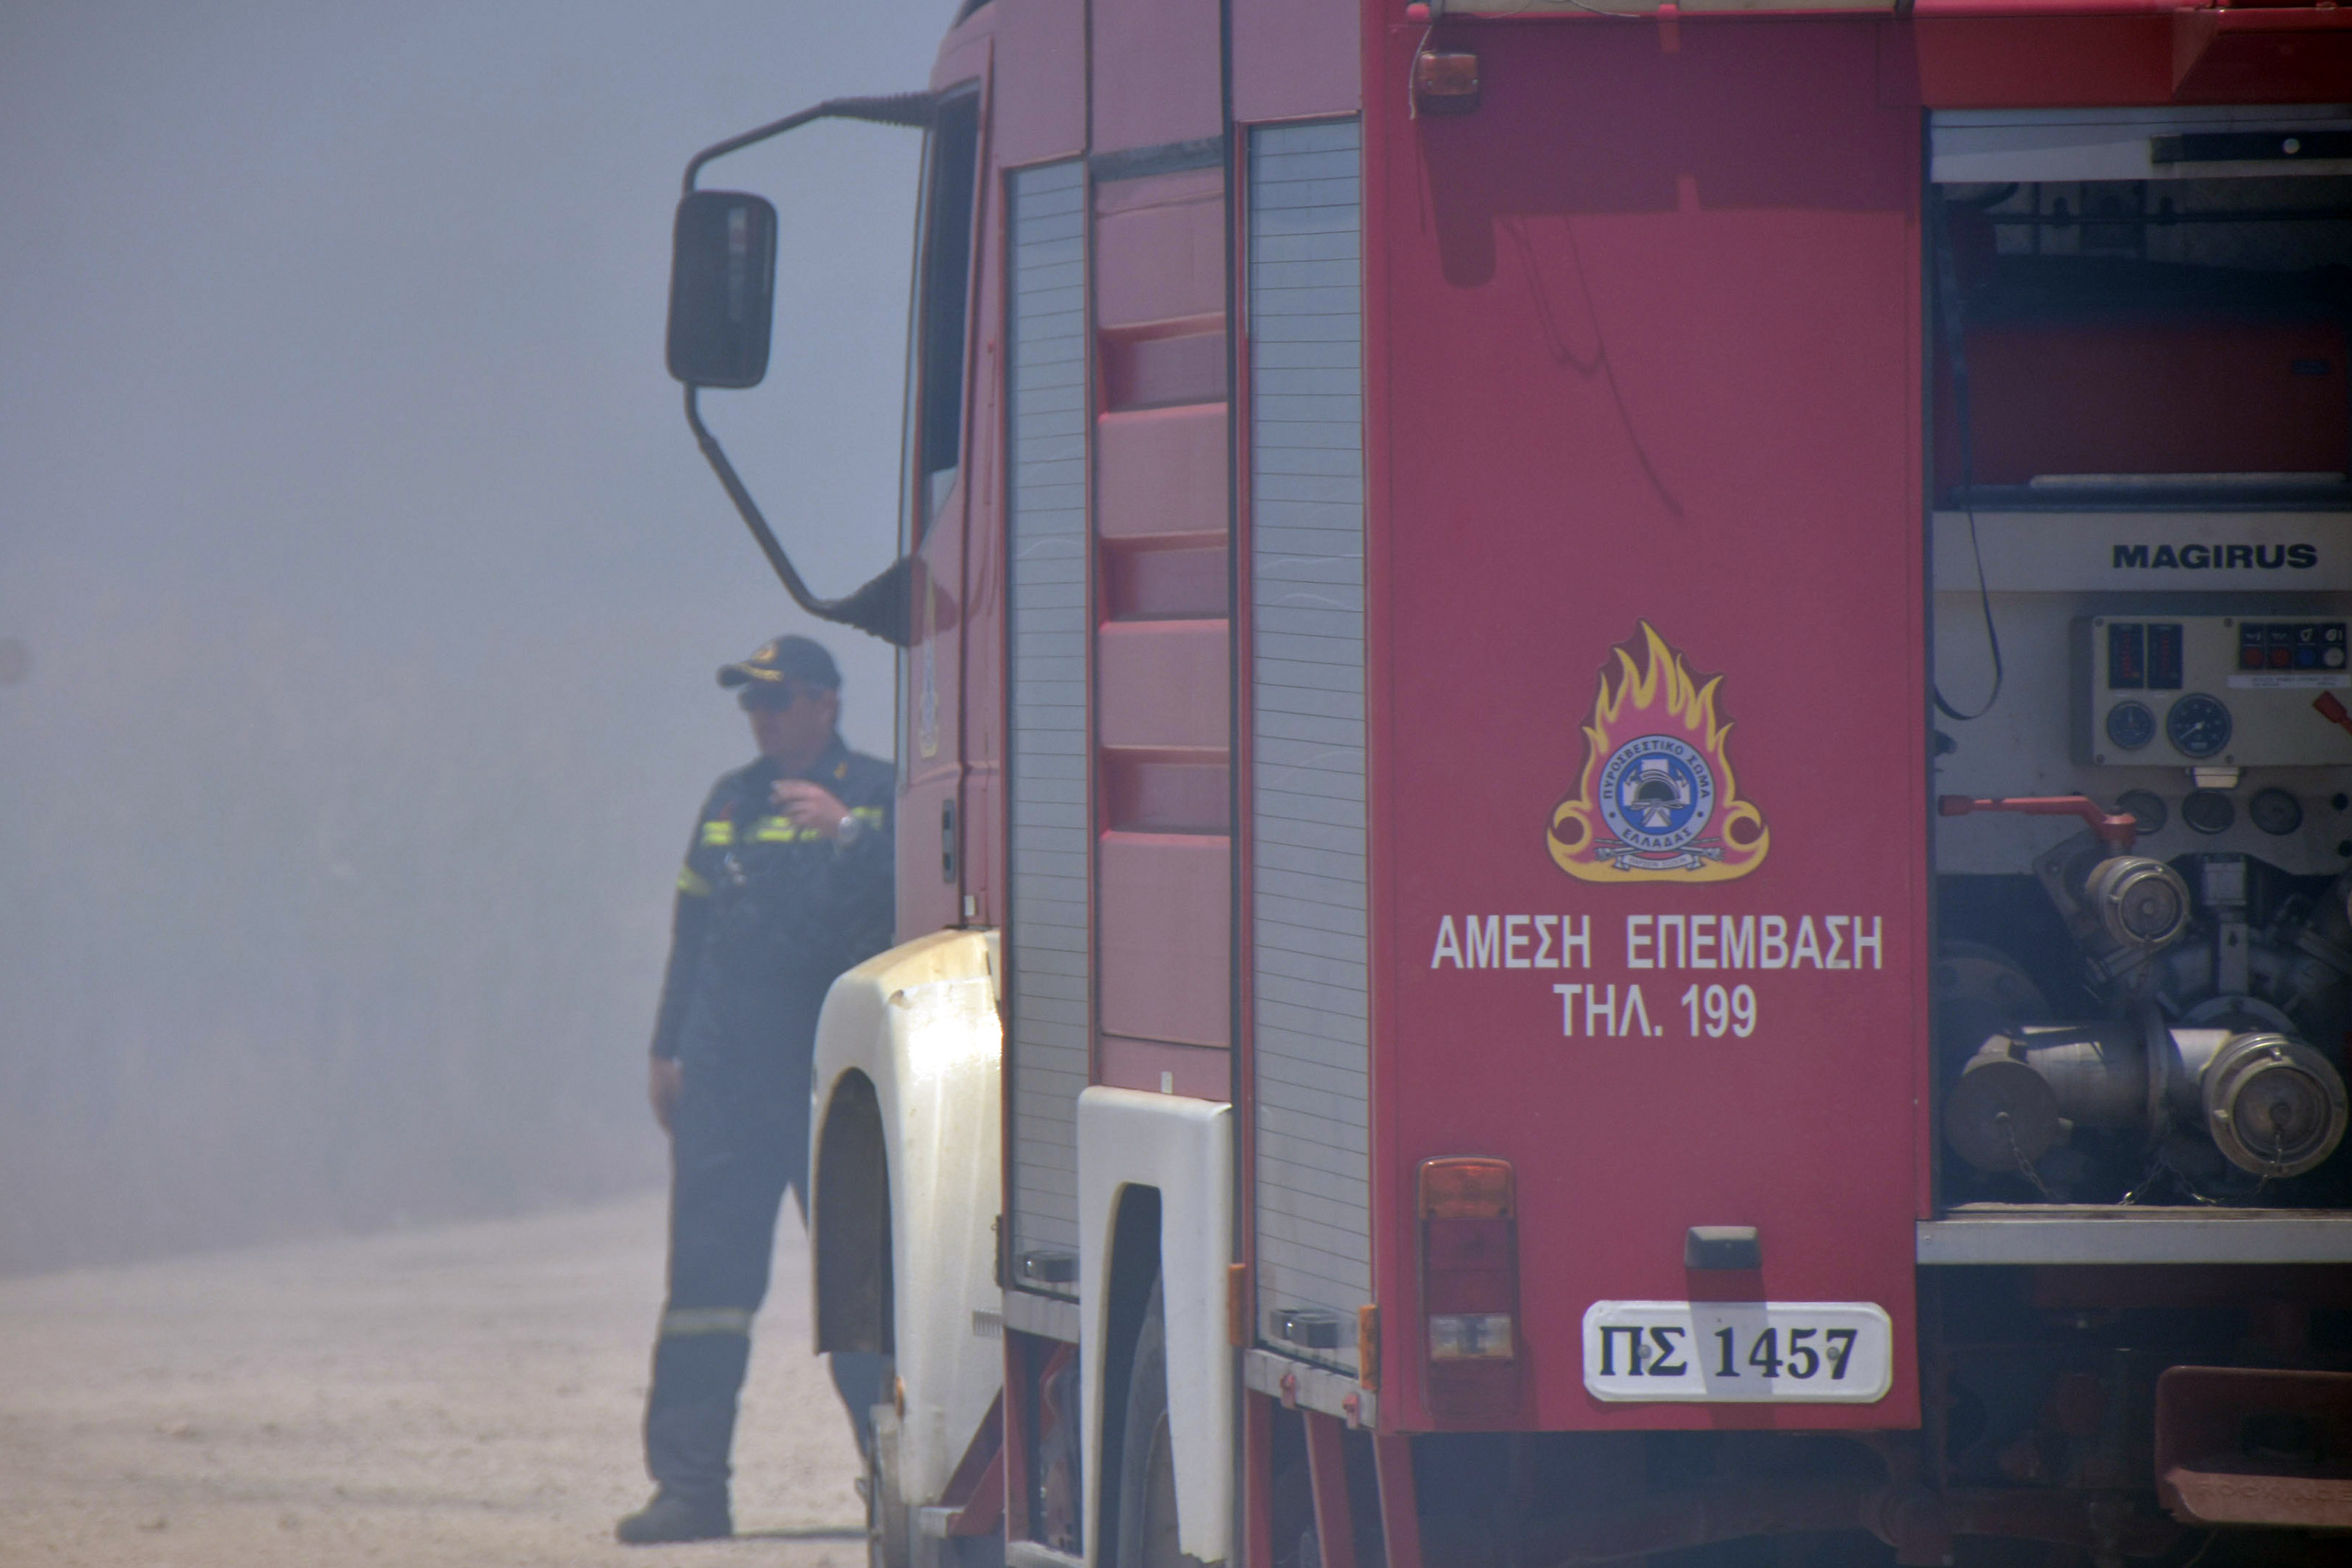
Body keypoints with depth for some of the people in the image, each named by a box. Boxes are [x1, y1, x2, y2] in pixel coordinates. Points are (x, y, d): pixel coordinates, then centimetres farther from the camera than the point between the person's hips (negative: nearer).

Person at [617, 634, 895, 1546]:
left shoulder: (879, 798, 4)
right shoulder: (730, 805, 17)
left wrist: (848, 831, -22)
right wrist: (668, 1049, 18)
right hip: (728, 1078, 4)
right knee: (707, 1277, 0)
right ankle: (690, 1486, 2)